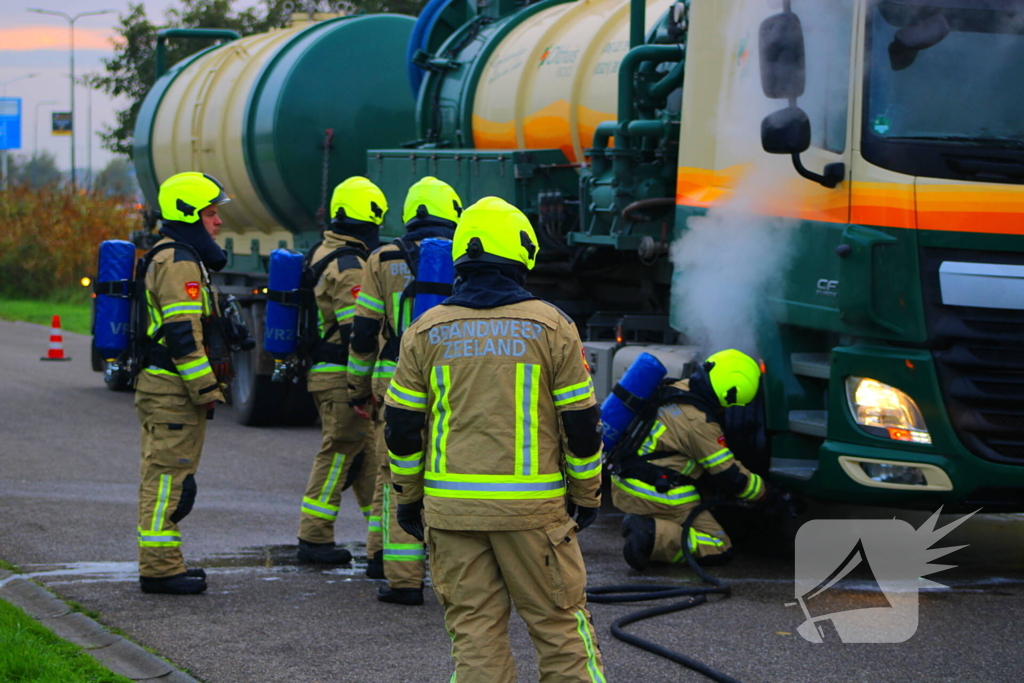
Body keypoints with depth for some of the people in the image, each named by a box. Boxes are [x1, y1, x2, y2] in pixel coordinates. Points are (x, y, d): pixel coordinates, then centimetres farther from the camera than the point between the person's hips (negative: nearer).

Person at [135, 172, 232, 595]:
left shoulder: (171, 258, 20)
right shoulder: (179, 263, -15)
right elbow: (183, 335, -22)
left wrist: (206, 386, 25)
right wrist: (206, 390, -18)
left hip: (161, 386, 11)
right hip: (173, 389, -11)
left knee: (163, 477, 14)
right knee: (170, 477, -8)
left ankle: (159, 564, 20)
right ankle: (160, 569, -7)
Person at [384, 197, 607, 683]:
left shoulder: (425, 332, 4)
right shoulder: (550, 327, -2)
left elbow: (402, 427, 6)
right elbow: (580, 422, 0)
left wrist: (408, 498, 17)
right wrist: (586, 497, 11)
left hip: (451, 507, 2)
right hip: (532, 507, -2)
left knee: (472, 630, 6)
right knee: (559, 624, 6)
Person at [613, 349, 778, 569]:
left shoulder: (677, 390, 7)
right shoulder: (699, 423, -20)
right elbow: (731, 478, -12)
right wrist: (769, 495, 3)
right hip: (657, 497, -9)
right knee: (720, 549, -4)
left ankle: (640, 524, 3)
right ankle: (653, 536, -21)